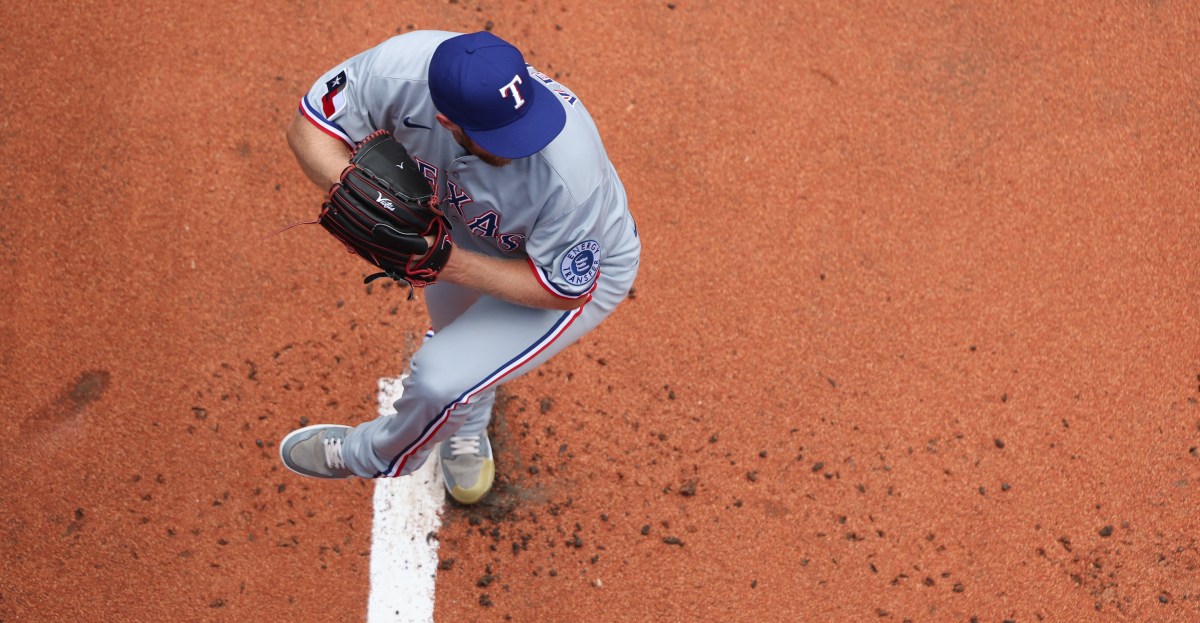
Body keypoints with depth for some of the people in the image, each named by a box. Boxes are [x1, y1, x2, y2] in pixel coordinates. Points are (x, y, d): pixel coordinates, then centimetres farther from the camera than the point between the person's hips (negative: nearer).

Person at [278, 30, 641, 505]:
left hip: (580, 268, -5)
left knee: (439, 378, -12)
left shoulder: (568, 172, -45)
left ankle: (375, 455, 24)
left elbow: (564, 287, -29)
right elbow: (310, 125, -21)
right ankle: (467, 434, 64)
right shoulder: (403, 69, -37)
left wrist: (451, 265, -38)